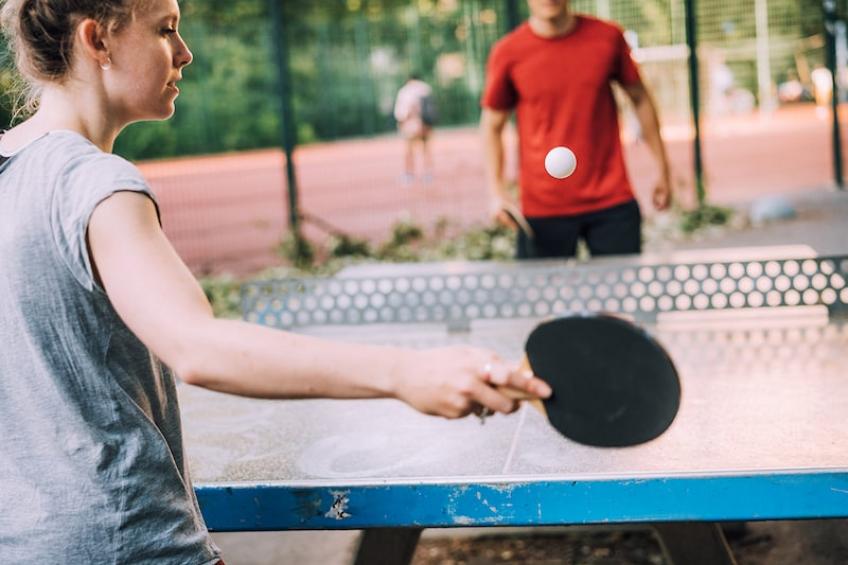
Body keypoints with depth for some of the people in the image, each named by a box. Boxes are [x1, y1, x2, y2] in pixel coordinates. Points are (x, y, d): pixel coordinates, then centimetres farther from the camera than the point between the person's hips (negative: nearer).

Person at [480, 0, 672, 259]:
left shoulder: (608, 37, 1)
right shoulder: (508, 53, -3)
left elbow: (640, 99, 12)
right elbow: (492, 125, 5)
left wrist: (662, 168, 12)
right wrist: (497, 190, -6)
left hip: (613, 201, 2)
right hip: (542, 208, -1)